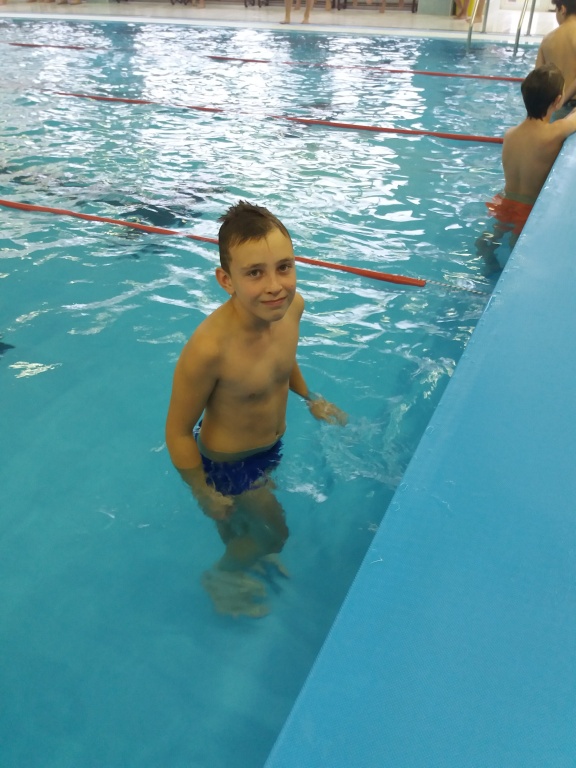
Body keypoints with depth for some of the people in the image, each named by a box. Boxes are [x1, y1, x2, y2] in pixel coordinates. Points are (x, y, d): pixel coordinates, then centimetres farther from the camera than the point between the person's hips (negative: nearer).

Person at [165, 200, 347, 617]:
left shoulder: (292, 306, -19)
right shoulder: (209, 348, -40)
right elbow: (178, 431, -25)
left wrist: (309, 398, 9)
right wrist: (204, 493, -15)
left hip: (272, 445, 6)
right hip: (229, 461, -5)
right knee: (274, 532, 17)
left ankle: (245, 555, 65)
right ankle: (221, 576, 48)